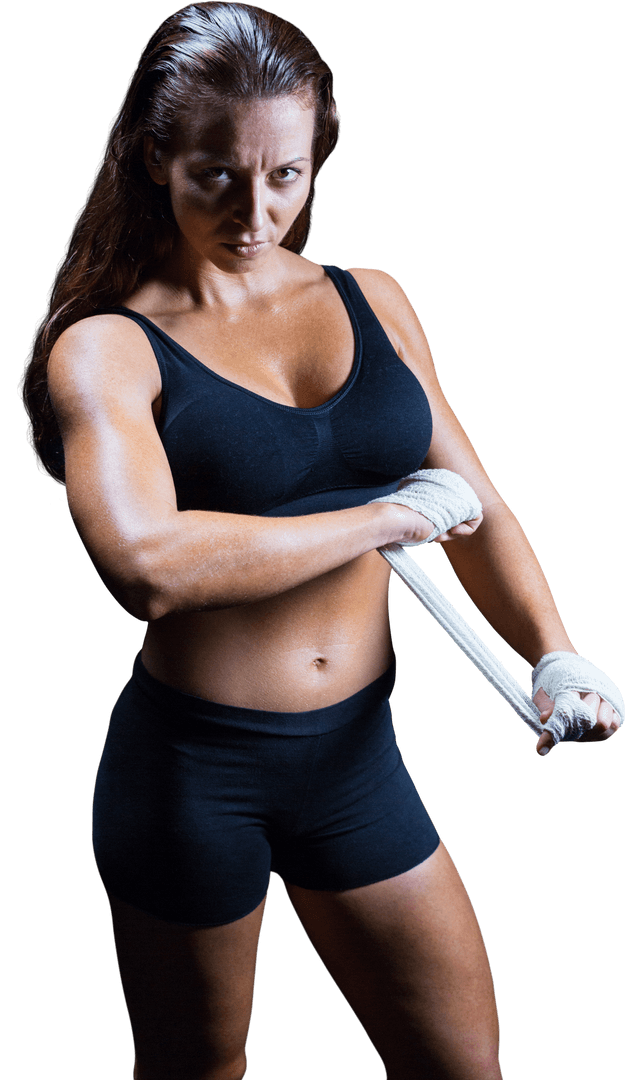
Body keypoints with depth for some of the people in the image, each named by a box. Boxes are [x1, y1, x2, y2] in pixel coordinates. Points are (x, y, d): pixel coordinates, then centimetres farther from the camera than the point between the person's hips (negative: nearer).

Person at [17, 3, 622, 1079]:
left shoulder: (373, 304, 5)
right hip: (192, 769, -4)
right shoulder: (105, 346, -11)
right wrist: (385, 517, -20)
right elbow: (150, 566, -29)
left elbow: (479, 511, 6)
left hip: (357, 751, 5)